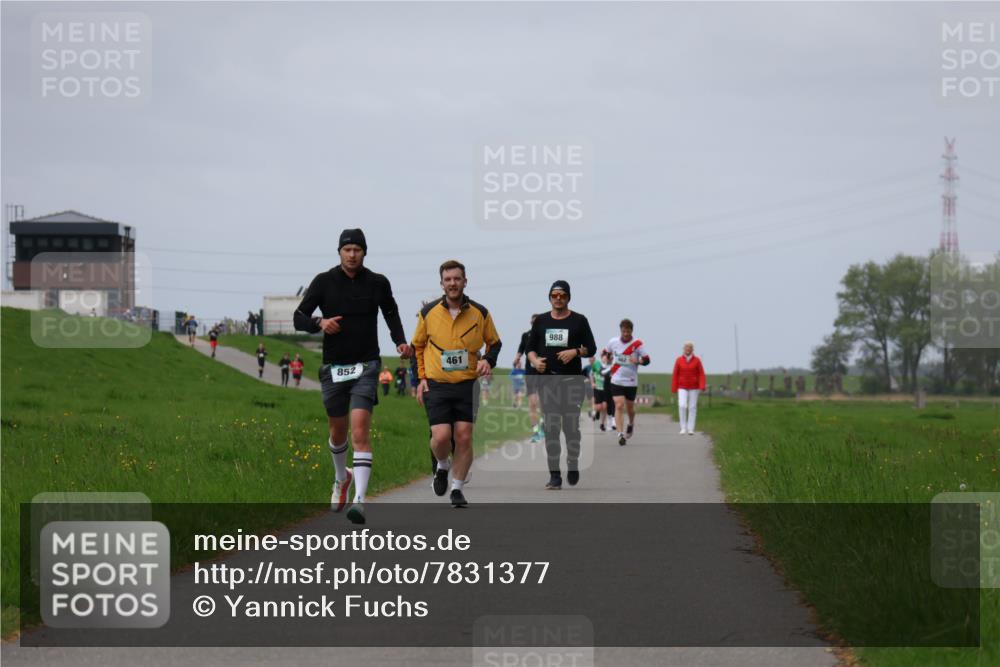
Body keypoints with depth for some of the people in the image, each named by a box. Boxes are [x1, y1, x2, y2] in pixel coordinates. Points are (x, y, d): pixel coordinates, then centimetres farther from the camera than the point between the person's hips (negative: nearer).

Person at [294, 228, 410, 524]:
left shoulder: (378, 283, 1)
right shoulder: (324, 282, -2)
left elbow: (391, 313, 20)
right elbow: (299, 318, -2)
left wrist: (400, 341, 5)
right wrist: (320, 323, -22)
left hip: (366, 367, -2)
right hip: (333, 367, 2)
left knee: (360, 430, -17)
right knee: (338, 432, 15)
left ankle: (359, 500, -23)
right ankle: (341, 478, 45)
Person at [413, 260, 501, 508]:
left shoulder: (480, 313, 1)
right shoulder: (428, 312, 1)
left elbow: (494, 342, 15)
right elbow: (417, 346, 13)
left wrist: (488, 360, -6)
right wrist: (421, 378, 5)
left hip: (468, 385, 1)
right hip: (436, 385, -1)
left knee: (464, 438, -4)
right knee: (441, 436, -13)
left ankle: (457, 488, 12)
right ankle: (442, 466, 20)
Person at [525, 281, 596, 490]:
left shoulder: (579, 321, 6)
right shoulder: (541, 321, 14)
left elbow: (591, 348, 6)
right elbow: (530, 347, 17)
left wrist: (575, 351, -13)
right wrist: (534, 361, -4)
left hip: (572, 380, -2)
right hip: (547, 379, 2)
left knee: (571, 426, -2)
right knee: (551, 429, -3)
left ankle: (573, 465, 20)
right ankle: (554, 475, -3)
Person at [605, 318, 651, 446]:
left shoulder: (637, 344, -7)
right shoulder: (613, 342, 0)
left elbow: (646, 360, -5)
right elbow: (608, 354, 20)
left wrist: (638, 361, -25)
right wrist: (609, 368, 12)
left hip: (631, 381, 0)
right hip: (616, 381, 0)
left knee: (630, 407, 13)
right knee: (619, 406, -15)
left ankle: (631, 424, 45)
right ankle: (620, 434, -19)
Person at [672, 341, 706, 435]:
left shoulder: (697, 360, -4)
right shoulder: (679, 360, -2)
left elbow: (701, 374, -6)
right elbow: (675, 375, -1)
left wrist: (702, 387, -20)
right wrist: (674, 389, -3)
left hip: (693, 387, 0)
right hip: (682, 388, 0)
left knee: (692, 408, 0)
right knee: (682, 406, -15)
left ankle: (690, 429, 6)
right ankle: (683, 428, -5)